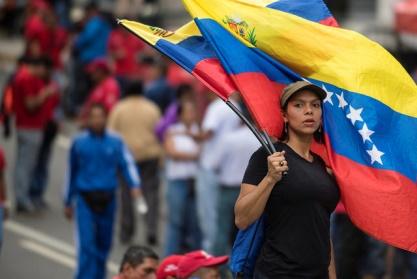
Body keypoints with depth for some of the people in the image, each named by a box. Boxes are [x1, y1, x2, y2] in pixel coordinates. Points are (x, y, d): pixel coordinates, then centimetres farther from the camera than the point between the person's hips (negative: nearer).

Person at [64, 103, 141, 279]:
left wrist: (135, 185, -28)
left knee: (104, 244, 13)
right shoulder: (79, 142, 2)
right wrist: (68, 202, 16)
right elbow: (72, 173, 12)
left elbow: (127, 164, -8)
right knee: (87, 244, -12)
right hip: (85, 200, -2)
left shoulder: (116, 142, 1)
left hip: (107, 200, 2)